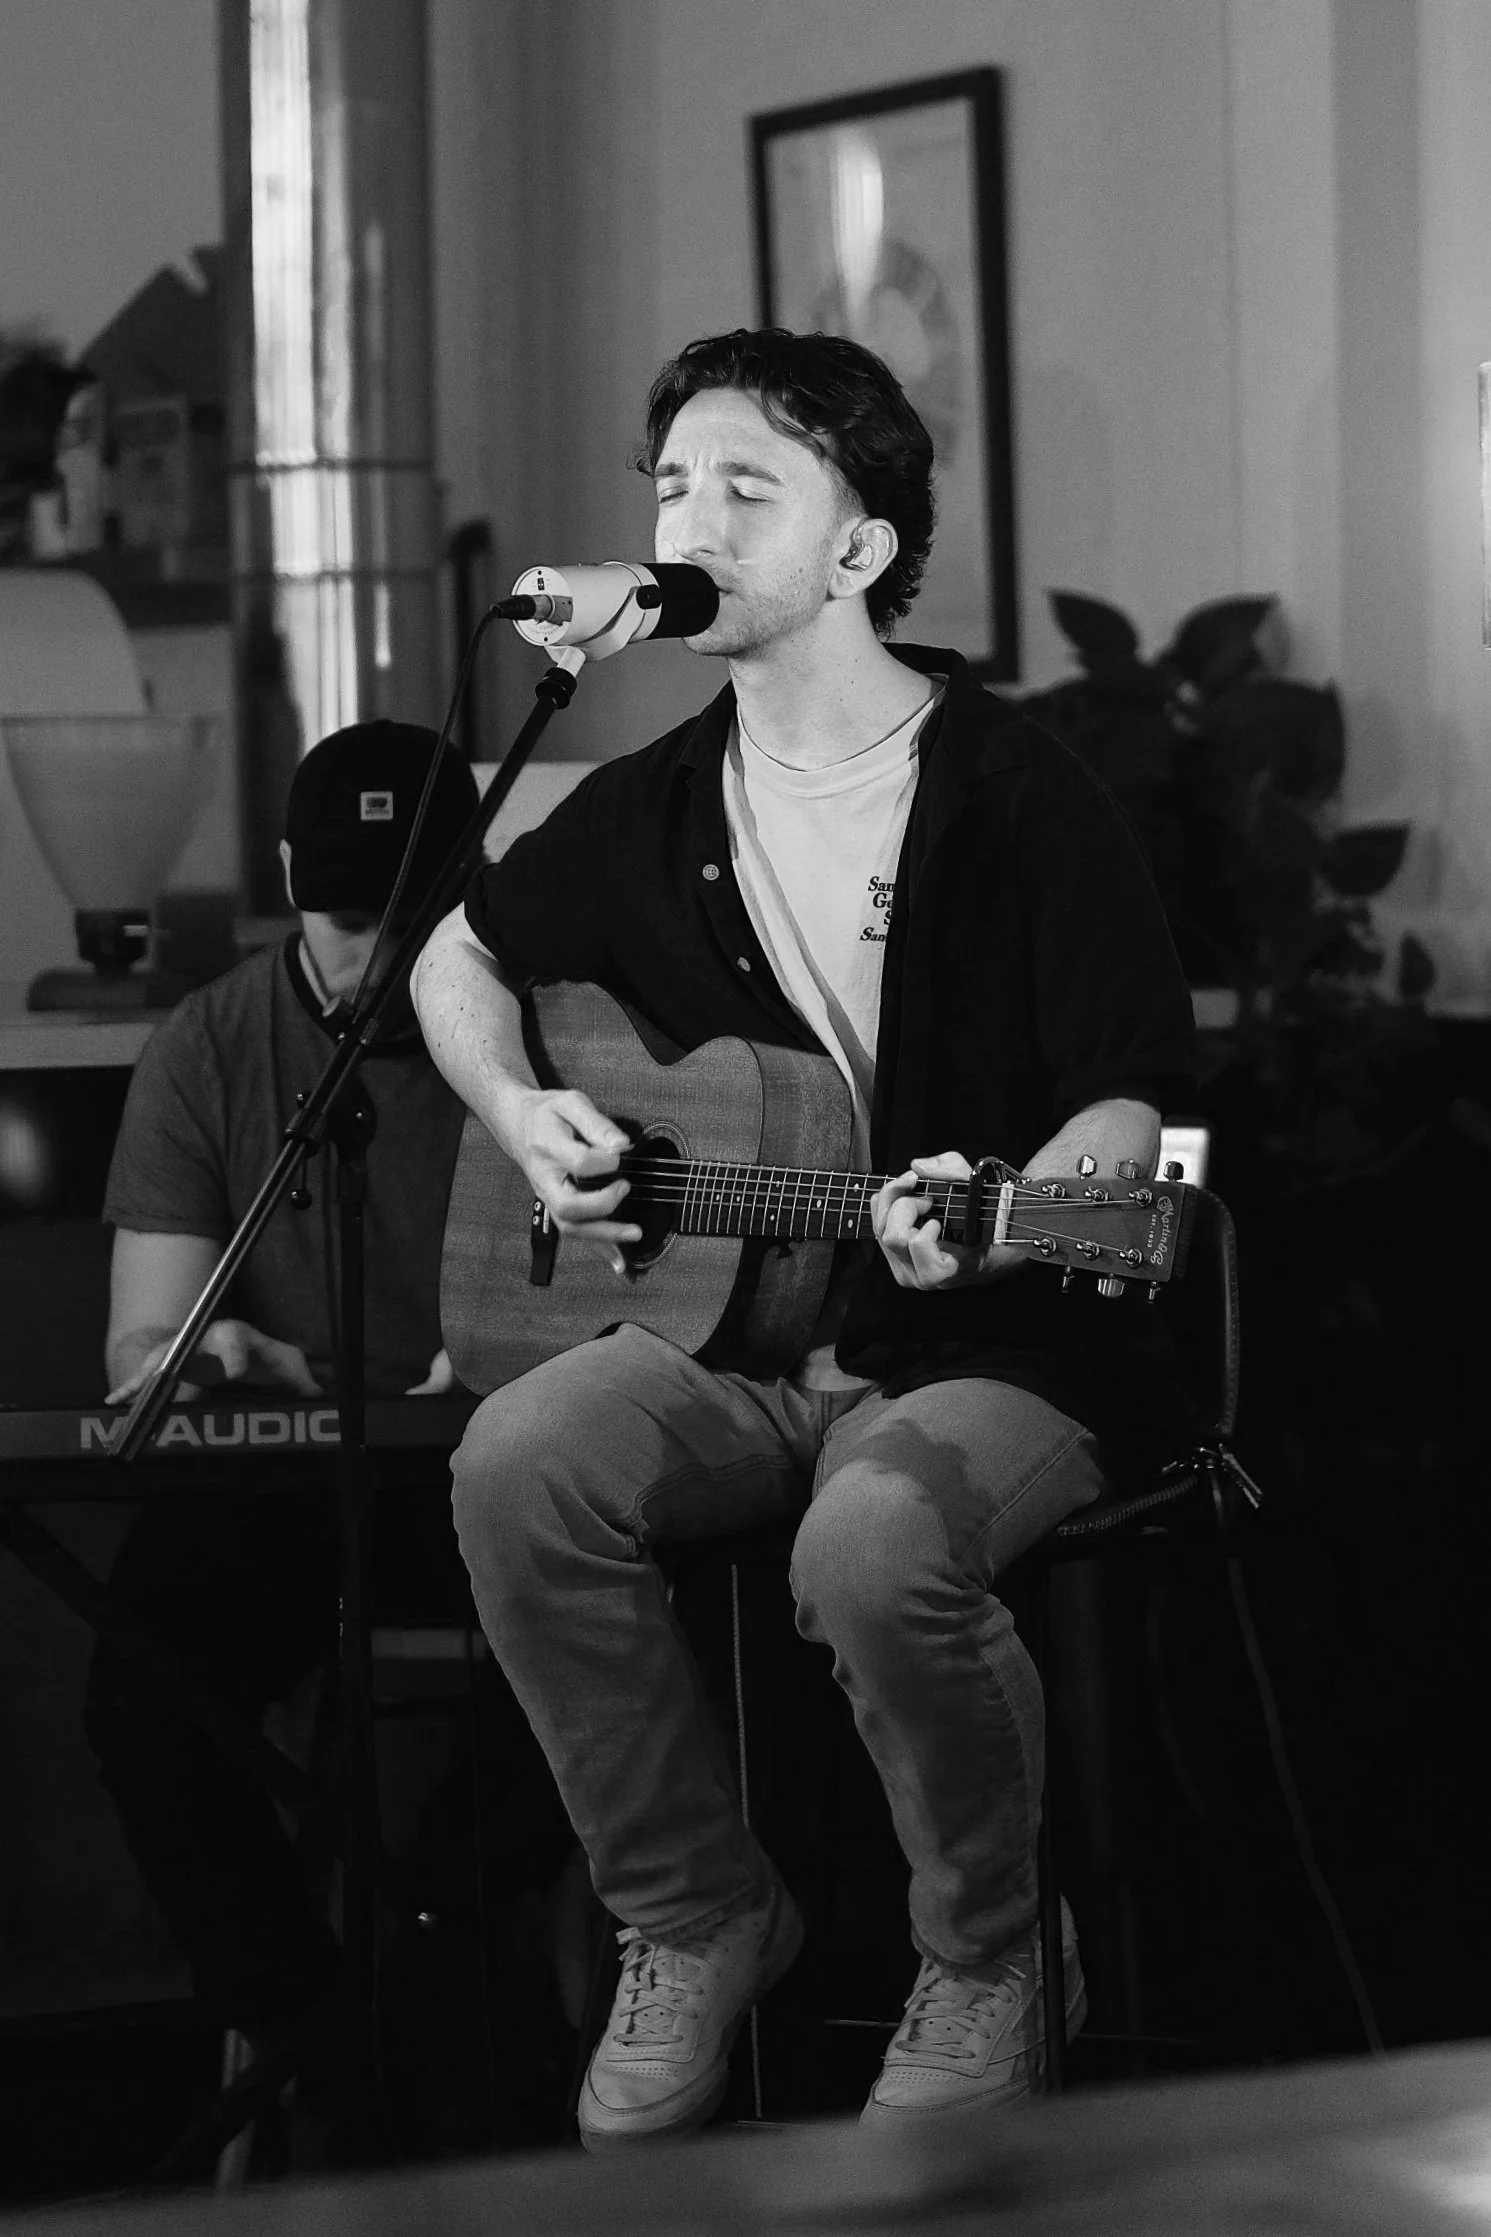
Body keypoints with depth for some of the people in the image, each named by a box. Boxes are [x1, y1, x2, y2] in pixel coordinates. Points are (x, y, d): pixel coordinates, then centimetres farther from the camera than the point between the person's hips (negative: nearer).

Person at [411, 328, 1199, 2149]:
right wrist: (524, 1118, 7)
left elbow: (1128, 1107, -10)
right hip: (742, 1340, 5)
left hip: (1000, 1348, -5)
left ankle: (987, 1971, -9)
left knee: (875, 1541, -38)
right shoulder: (656, 806, 10)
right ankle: (694, 1924, -8)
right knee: (520, 1461, -26)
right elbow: (460, 958, 27)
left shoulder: (1017, 799, -7)